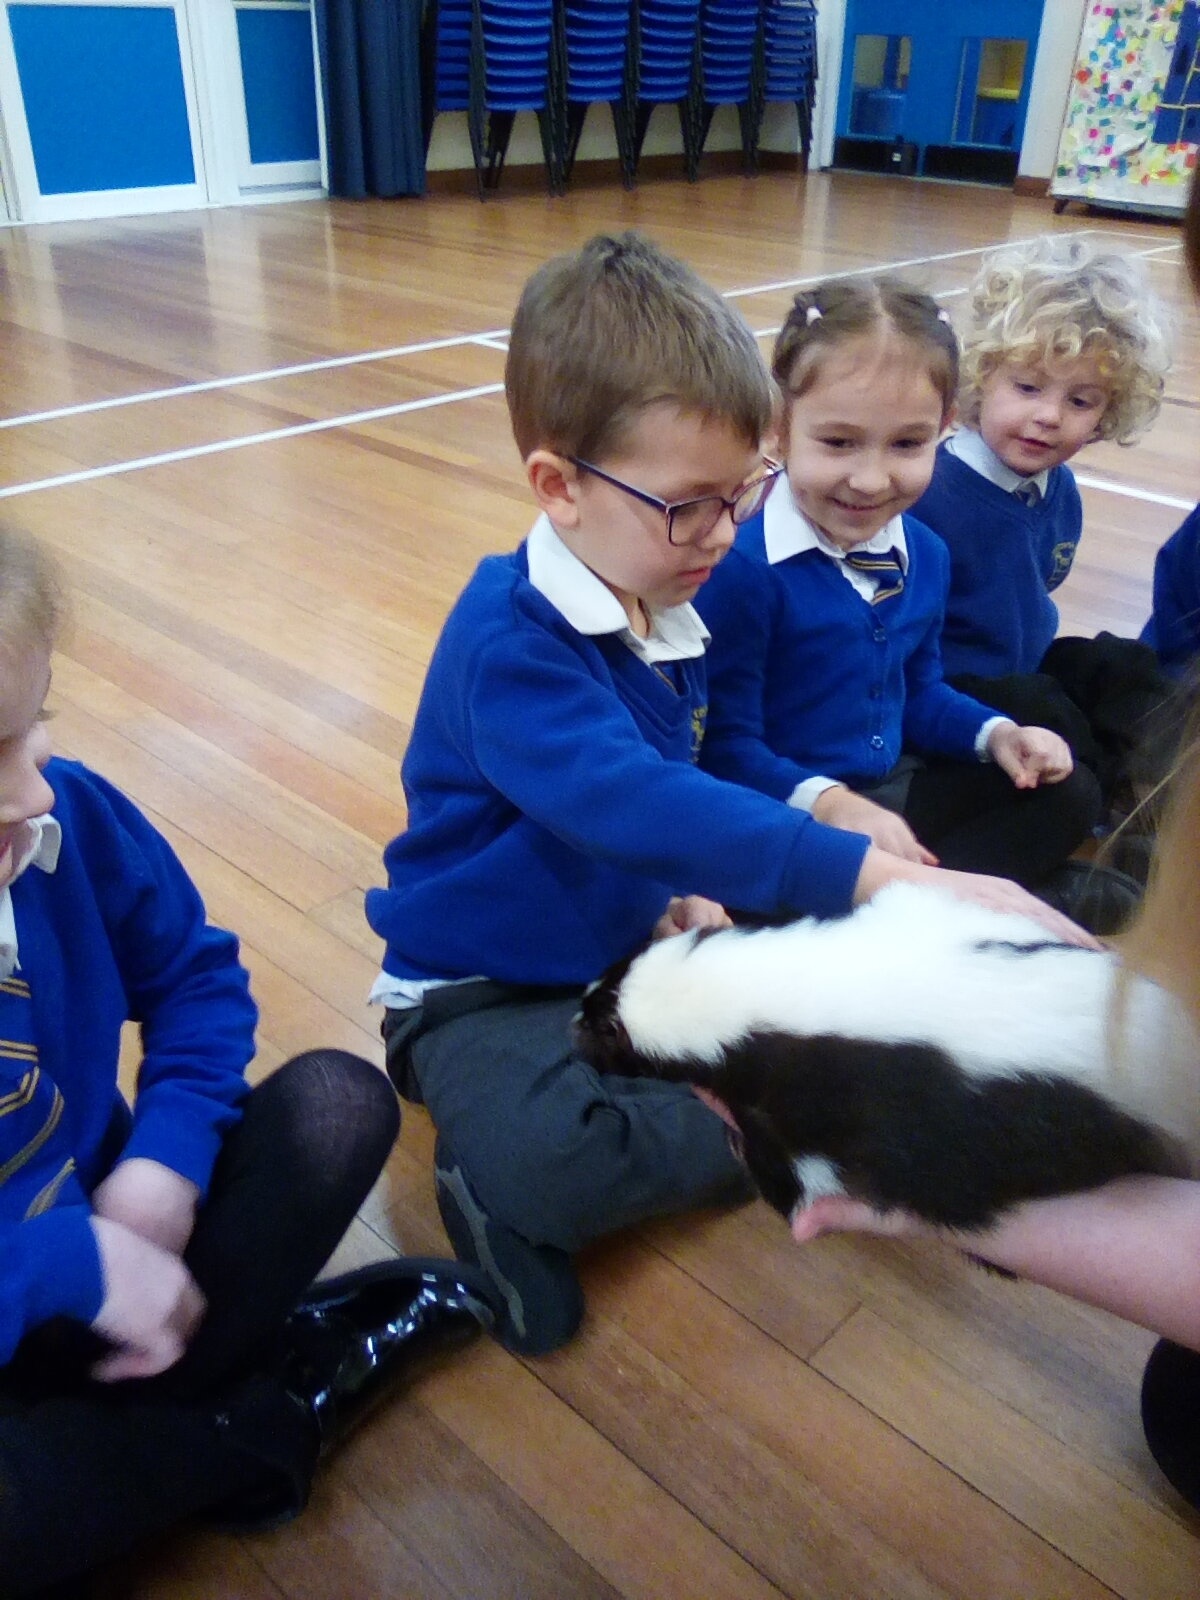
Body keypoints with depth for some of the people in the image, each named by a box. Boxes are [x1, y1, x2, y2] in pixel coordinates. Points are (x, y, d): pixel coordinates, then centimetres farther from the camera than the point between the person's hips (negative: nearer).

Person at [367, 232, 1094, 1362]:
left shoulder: (666, 612, 1)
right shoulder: (510, 641, -25)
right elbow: (629, 800, -42)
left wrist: (690, 891, -5)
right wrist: (900, 880, -49)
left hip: (635, 943, 9)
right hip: (487, 988, -8)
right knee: (542, 1160, -38)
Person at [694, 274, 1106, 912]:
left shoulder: (924, 555, 4)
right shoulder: (741, 566, -22)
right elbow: (723, 743, -21)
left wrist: (997, 735, 4)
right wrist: (830, 804, -32)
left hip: (895, 789, 9)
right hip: (786, 814, -8)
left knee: (1068, 792, 11)